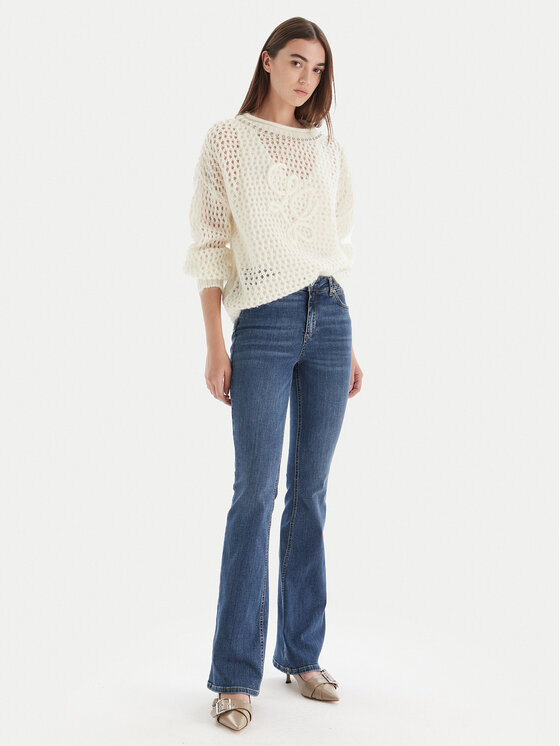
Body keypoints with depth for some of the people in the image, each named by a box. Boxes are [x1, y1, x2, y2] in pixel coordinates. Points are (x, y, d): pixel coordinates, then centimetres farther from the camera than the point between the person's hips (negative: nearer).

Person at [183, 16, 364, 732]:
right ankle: (236, 675, 5)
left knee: (310, 491, 7)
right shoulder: (228, 139, 4)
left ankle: (301, 653, 19)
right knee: (255, 493, -5)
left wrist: (350, 346, 14)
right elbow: (209, 244, 0)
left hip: (328, 319, 4)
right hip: (262, 324, -4)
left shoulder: (327, 148, 15)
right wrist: (215, 346, -7)